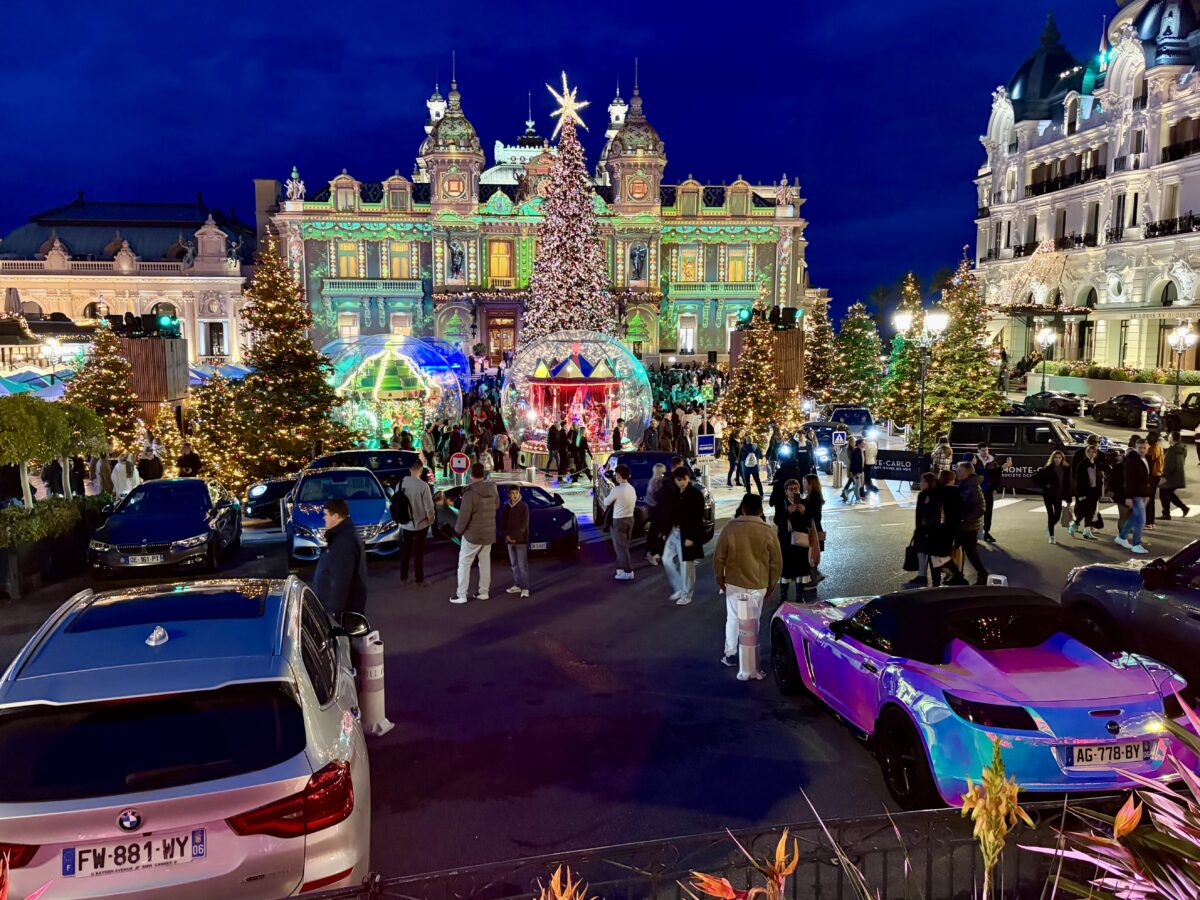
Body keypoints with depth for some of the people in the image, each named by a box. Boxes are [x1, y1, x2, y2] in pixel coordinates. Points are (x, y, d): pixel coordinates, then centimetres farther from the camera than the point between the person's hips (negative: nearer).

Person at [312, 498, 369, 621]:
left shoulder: (344, 541, -25)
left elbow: (341, 581, -28)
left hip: (342, 608, -10)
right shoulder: (344, 533, 10)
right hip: (342, 604, 10)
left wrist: (334, 610, -25)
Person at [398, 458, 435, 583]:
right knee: (418, 552, 8)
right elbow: (429, 507, -17)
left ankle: (403, 576, 27)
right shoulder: (423, 485, -21)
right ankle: (419, 579, 17)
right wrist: (431, 520, 2)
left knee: (405, 551, 17)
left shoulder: (401, 484, -6)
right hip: (420, 524, -4)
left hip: (405, 524, 4)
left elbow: (396, 503, 4)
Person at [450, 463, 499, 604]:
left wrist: (458, 529, -7)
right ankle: (483, 592, 22)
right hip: (489, 534, 6)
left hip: (473, 534, -6)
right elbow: (497, 506, 16)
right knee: (485, 563, 16)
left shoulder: (470, 492, -21)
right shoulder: (493, 490, -1)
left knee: (464, 563, 3)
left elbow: (464, 514, -23)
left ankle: (461, 595, 3)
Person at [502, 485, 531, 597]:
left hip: (521, 540, -5)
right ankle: (517, 585, 19)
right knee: (514, 564, 11)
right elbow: (503, 523, 9)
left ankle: (525, 588, -7)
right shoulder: (506, 507, 8)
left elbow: (524, 524, -9)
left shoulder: (524, 506, -5)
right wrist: (506, 535, -6)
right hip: (509, 540, 5)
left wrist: (515, 536, -14)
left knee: (522, 565, -8)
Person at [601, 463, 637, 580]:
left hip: (619, 520, -8)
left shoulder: (616, 489, -19)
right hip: (630, 518, 8)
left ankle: (628, 572, -4)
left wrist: (608, 492, 10)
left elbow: (606, 503, -7)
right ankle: (621, 568, 25)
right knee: (624, 546, 17)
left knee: (620, 547, -2)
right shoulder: (632, 489, 6)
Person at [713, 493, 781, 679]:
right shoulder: (768, 532, -6)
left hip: (734, 582, 0)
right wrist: (771, 585, 12)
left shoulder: (730, 529, -8)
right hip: (758, 585, 0)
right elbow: (777, 562, 0)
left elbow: (719, 557, -3)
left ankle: (730, 654, 29)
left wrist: (720, 579, 12)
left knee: (733, 618, 18)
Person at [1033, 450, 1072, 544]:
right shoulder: (1048, 469, -9)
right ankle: (1051, 537, 7)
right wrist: (1044, 485, -11)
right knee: (1051, 515, -2)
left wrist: (1068, 497, 3)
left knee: (1058, 515, 3)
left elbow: (1068, 484, 6)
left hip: (1058, 496, 3)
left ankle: (1049, 528, 35)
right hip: (1048, 495, -3)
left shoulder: (1066, 469, 1)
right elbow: (1035, 477, -7)